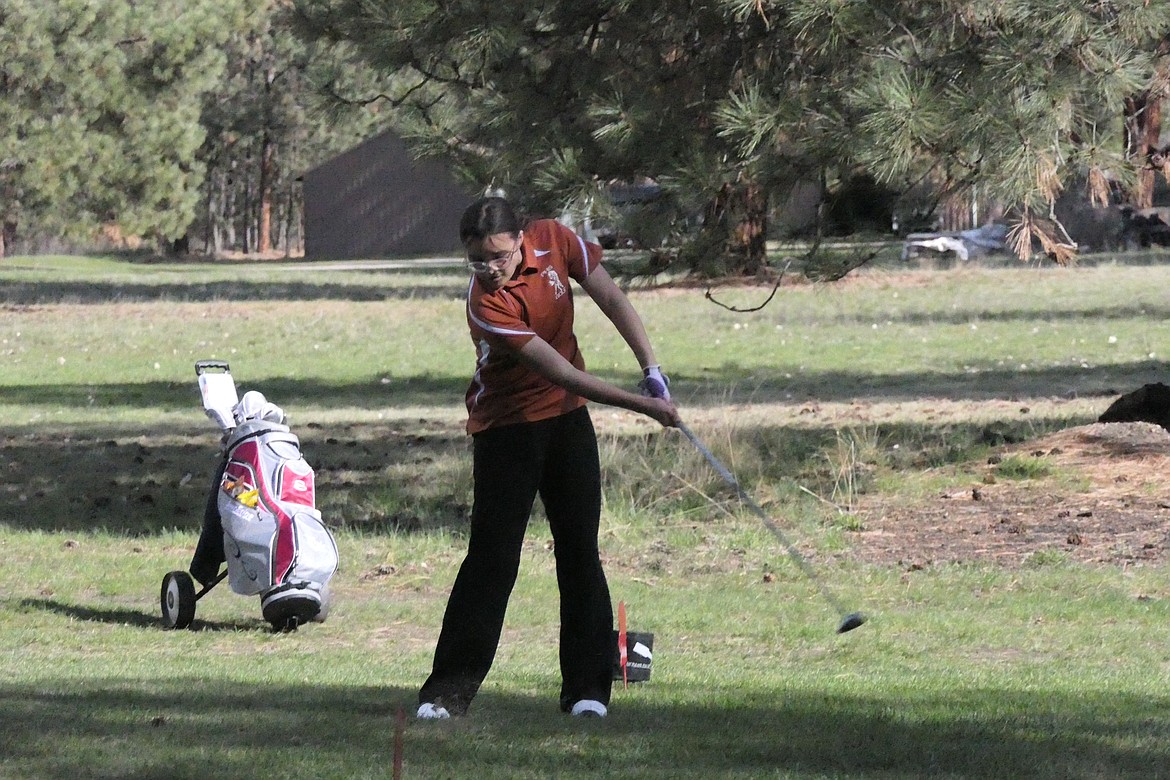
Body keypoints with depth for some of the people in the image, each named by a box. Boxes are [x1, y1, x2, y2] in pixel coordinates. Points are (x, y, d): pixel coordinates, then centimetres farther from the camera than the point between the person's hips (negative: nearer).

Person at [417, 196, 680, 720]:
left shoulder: (555, 241, -13)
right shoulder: (487, 305, -28)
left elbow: (612, 300, -1)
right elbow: (562, 373, -27)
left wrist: (651, 370, -8)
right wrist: (642, 405, -26)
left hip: (567, 419, 5)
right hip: (506, 427, -5)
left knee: (580, 553, 0)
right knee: (491, 559, -10)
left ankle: (586, 687, 3)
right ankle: (448, 690, -6)